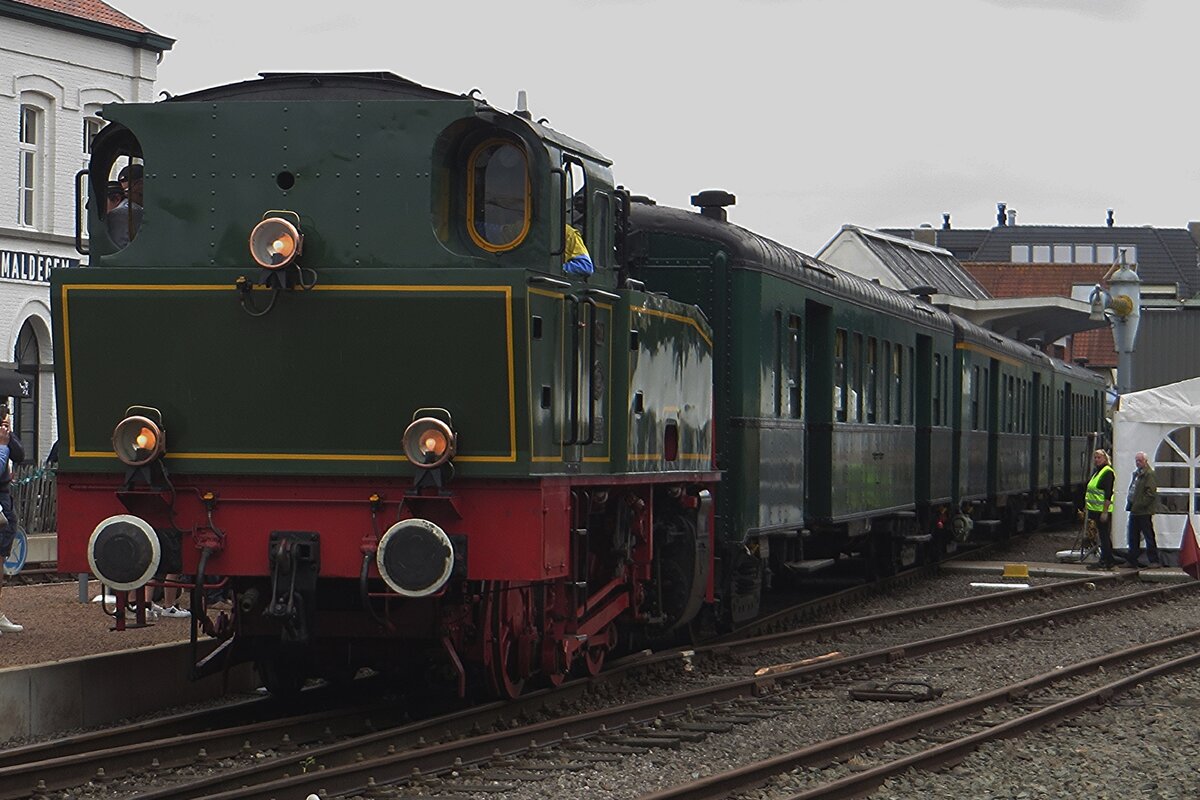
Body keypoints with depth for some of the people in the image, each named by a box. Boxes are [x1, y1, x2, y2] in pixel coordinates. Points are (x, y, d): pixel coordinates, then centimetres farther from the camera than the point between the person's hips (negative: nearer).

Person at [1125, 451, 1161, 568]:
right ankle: (1132, 560, 18)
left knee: (1149, 536, -4)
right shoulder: (1136, 473, 18)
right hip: (1134, 510, 9)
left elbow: (1150, 492, -18)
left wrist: (1139, 505, -20)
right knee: (1133, 537, 12)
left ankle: (1154, 561, 0)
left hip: (1144, 511, -9)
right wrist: (1129, 504, 13)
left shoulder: (1149, 474, -11)